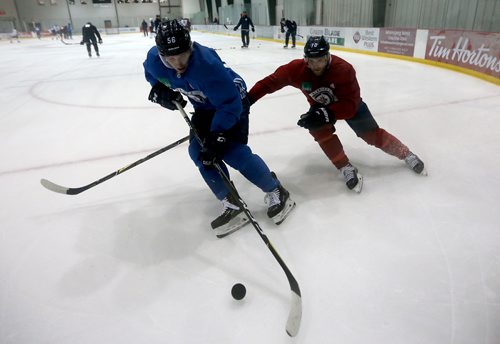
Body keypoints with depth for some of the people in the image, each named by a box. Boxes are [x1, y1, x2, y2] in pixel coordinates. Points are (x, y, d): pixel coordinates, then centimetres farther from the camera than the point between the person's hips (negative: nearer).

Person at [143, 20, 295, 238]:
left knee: (231, 151, -20)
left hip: (233, 99, -7)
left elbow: (230, 105, -33)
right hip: (205, 105, 7)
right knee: (199, 152, -7)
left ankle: (276, 192, 1)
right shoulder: (155, 58, -17)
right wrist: (160, 90, -7)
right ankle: (232, 205, 0)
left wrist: (216, 138, -35)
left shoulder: (207, 64, -37)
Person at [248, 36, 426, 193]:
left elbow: (350, 106, -38)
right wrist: (248, 99, -25)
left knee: (372, 135, -2)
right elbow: (271, 81, -21)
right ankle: (347, 168, -15)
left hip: (348, 103, -2)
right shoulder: (296, 69, -29)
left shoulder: (344, 69, -37)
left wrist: (326, 114, -51)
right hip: (321, 106, 2)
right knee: (320, 129, -27)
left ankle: (406, 154, 22)